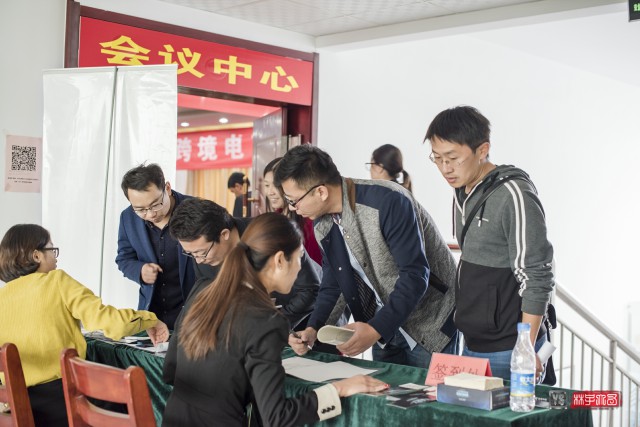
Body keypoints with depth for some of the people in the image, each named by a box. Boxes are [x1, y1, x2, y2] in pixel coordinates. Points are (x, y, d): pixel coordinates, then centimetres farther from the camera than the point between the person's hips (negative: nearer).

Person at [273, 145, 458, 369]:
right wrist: (313, 328, -10)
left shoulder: (389, 202, -28)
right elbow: (332, 281, 5)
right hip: (384, 329, 6)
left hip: (430, 322, -6)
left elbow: (415, 274, -29)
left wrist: (376, 329, -34)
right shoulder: (323, 223, -3)